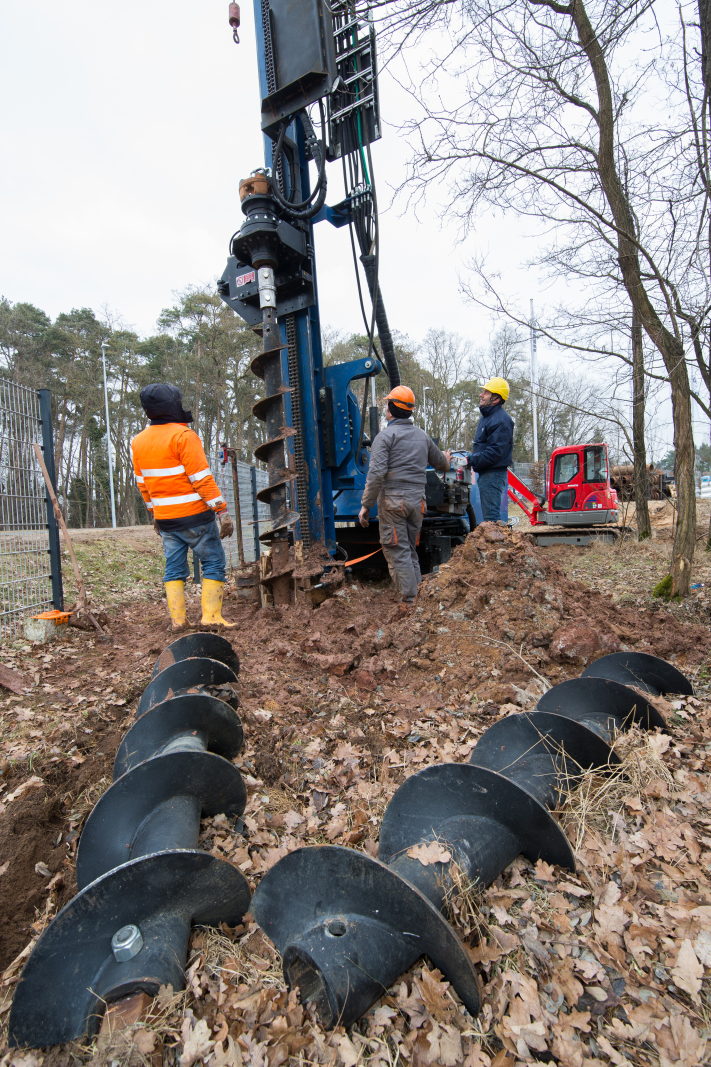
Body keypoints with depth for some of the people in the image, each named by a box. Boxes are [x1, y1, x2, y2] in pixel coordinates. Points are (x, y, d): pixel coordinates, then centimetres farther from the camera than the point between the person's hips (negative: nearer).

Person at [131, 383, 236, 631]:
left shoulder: (138, 442, 11)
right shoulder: (183, 435, -12)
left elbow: (142, 483, 17)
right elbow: (201, 478, -17)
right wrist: (222, 510, -14)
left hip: (165, 518, 7)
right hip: (194, 514, -6)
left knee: (174, 568, 13)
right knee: (213, 562, 4)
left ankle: (176, 620, 14)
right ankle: (211, 615, 1)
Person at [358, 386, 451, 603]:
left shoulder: (386, 436, -5)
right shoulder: (422, 436, 15)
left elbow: (376, 473, -16)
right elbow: (440, 463, 29)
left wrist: (366, 505, -12)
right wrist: (446, 461, 53)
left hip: (393, 499, -6)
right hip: (417, 500, 7)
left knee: (397, 552, -2)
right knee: (410, 550, 16)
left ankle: (410, 601, -3)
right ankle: (419, 597, 19)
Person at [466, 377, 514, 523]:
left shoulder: (501, 420, -17)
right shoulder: (487, 416, 18)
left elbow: (494, 453, -23)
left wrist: (469, 461, -22)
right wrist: (469, 455, 9)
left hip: (494, 474, -11)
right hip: (485, 472, 11)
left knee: (491, 516, -9)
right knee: (489, 515, 17)